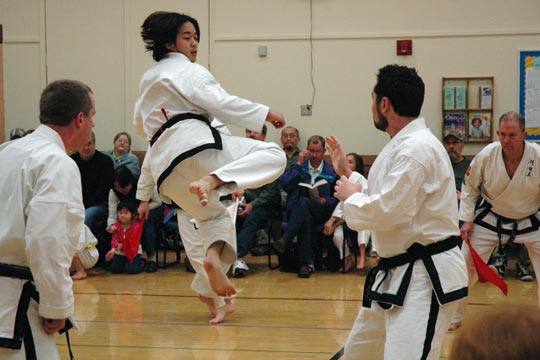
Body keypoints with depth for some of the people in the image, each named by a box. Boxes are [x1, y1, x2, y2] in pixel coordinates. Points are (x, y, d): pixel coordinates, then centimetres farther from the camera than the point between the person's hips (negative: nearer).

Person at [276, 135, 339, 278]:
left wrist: (325, 201, -12)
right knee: (306, 218, -38)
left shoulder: (331, 173, 17)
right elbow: (284, 185, 0)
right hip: (295, 210, 1)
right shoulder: (300, 167, 19)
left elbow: (336, 199, 9)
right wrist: (298, 164, -1)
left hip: (320, 211, -1)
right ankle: (307, 262, -43)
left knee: (304, 202, -37)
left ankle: (285, 240, -50)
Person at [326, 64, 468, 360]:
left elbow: (389, 210, -27)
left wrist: (351, 197, -9)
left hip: (426, 278, -11)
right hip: (397, 274, 11)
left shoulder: (417, 148, -20)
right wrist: (347, 173, 24)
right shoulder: (402, 146, 15)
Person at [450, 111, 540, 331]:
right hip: (490, 220, 1)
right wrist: (467, 220, -5)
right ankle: (453, 318, 23)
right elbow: (469, 188, -2)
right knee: (466, 268, 3)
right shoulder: (486, 156, -18)